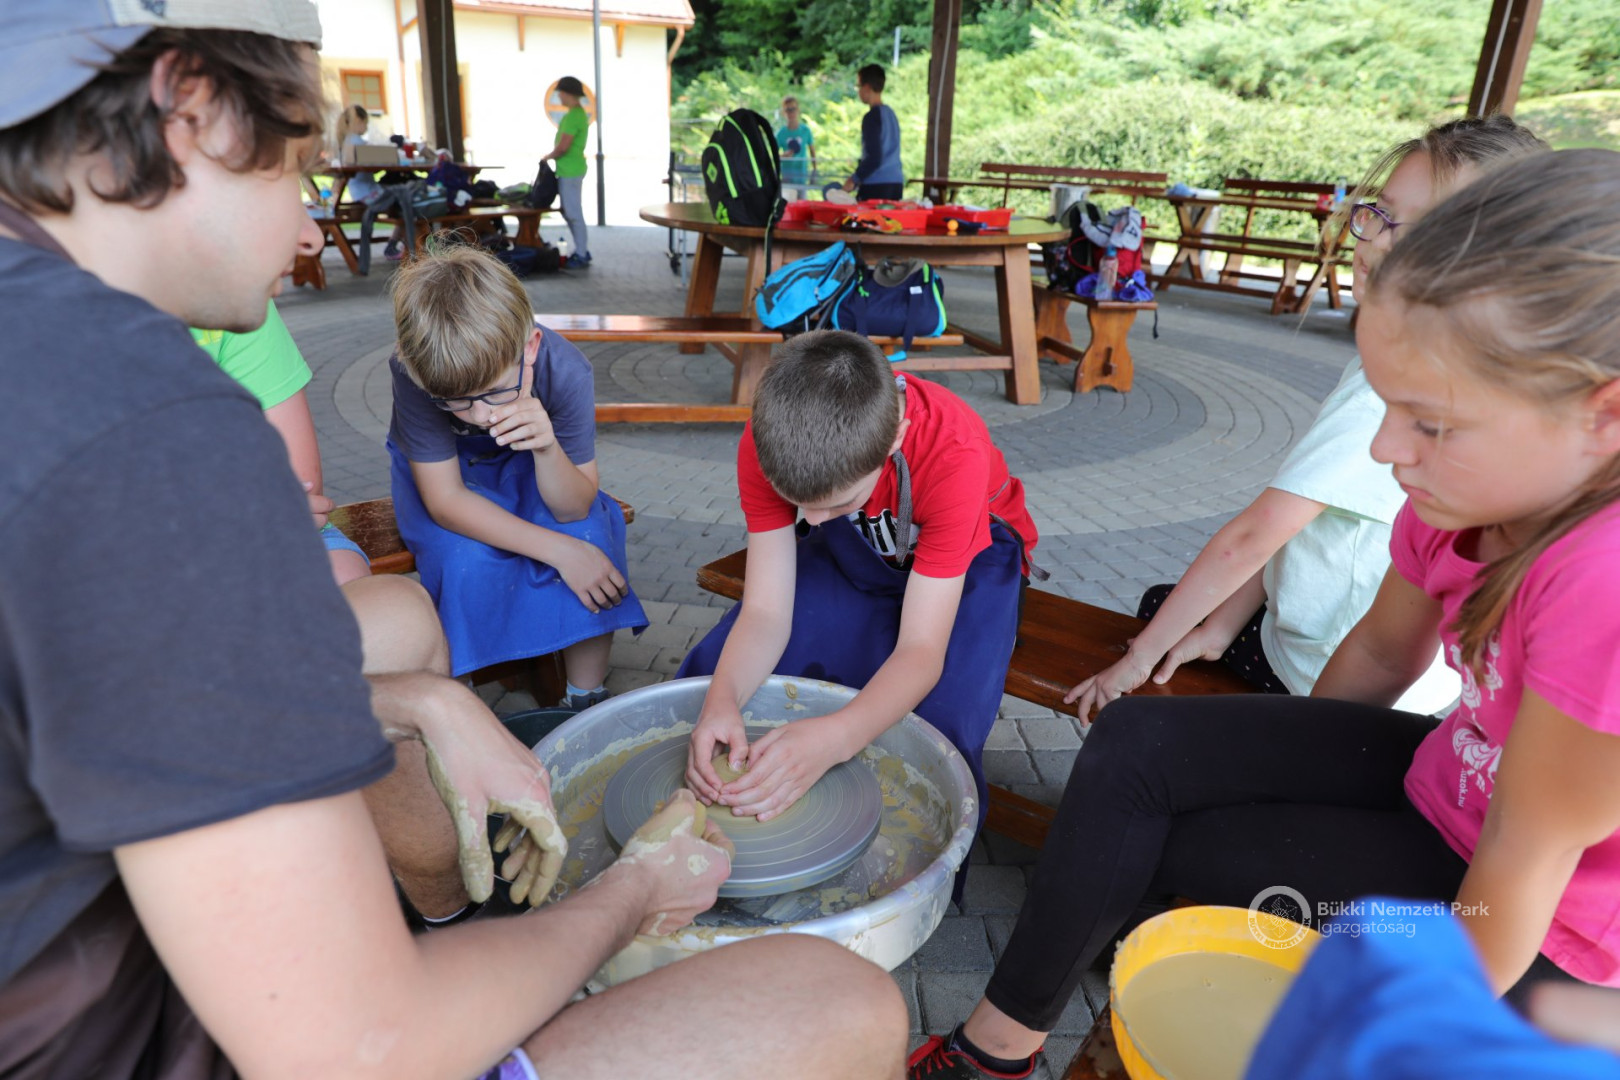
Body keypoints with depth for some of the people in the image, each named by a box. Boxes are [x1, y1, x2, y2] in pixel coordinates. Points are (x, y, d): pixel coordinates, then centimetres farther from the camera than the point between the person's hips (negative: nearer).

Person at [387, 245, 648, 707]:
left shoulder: (565, 371, -32)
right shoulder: (416, 372, -34)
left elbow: (574, 508, -27)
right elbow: (445, 499, -28)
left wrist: (547, 446, -49)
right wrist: (557, 549, -36)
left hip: (528, 465, 1)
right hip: (445, 475, -1)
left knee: (589, 534, -28)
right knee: (469, 560, -31)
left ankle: (586, 701, -9)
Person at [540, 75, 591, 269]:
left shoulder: (572, 116, -18)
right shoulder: (579, 113, 14)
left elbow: (563, 147, -23)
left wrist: (548, 157, -7)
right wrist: (554, 156, 13)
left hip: (570, 172, -10)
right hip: (570, 170, 10)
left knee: (573, 213, -5)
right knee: (569, 212, 16)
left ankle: (581, 256, 0)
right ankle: (582, 250, 21)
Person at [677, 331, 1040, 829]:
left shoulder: (953, 456, -37)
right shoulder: (768, 443, -27)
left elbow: (921, 650, -36)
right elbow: (764, 611, -24)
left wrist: (835, 738, -54)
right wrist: (722, 702, -44)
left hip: (968, 558, -3)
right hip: (850, 552, 4)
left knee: (937, 726, -30)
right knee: (707, 675, -13)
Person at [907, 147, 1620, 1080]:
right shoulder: (1472, 485, -14)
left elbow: (1531, 854, -27)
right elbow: (1382, 652, 1)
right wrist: (1292, 778, 13)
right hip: (1446, 782, 7)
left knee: (1175, 851, -8)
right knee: (1134, 746, -4)